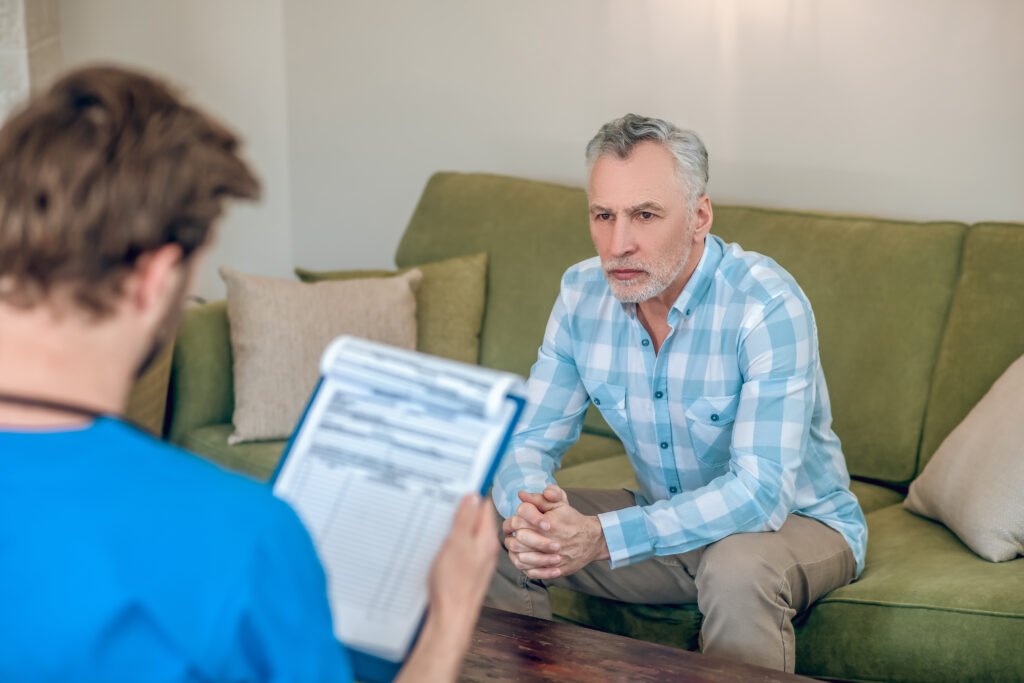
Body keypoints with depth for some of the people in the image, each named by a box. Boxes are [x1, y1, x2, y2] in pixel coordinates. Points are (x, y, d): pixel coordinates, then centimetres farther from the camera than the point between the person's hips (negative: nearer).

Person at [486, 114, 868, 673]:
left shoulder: (768, 307, -28)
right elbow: (530, 440, -4)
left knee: (737, 567, -38)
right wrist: (529, 512, -30)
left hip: (796, 519, -5)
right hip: (666, 520, 5)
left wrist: (603, 538, -43)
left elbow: (762, 491, -34)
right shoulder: (582, 294, -8)